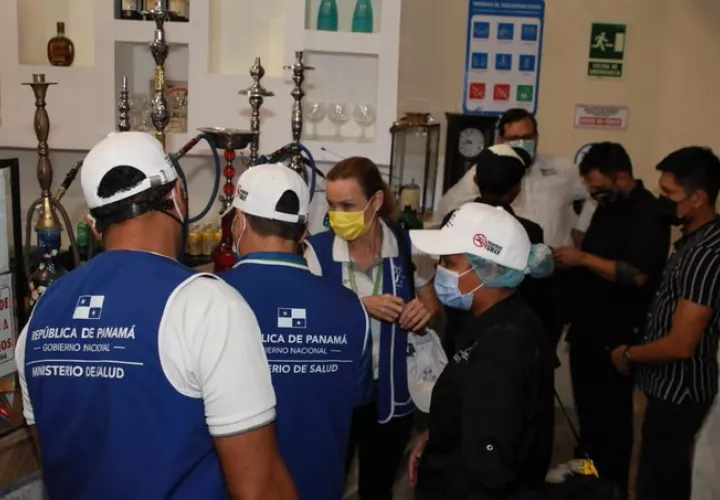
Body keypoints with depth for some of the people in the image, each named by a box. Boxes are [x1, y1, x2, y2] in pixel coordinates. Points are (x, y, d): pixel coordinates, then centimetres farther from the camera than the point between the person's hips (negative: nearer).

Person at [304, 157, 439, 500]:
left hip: (390, 393, 2)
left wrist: (424, 312, -17)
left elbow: (432, 307, 6)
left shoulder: (407, 246, -6)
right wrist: (360, 307, -27)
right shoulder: (318, 249, -11)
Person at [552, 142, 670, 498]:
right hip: (588, 327, 9)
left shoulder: (647, 213, -16)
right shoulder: (607, 207, 13)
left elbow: (636, 274, -26)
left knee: (611, 414, 2)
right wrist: (570, 261, 3)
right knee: (587, 407, 18)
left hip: (616, 334, -9)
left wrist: (583, 259, -22)